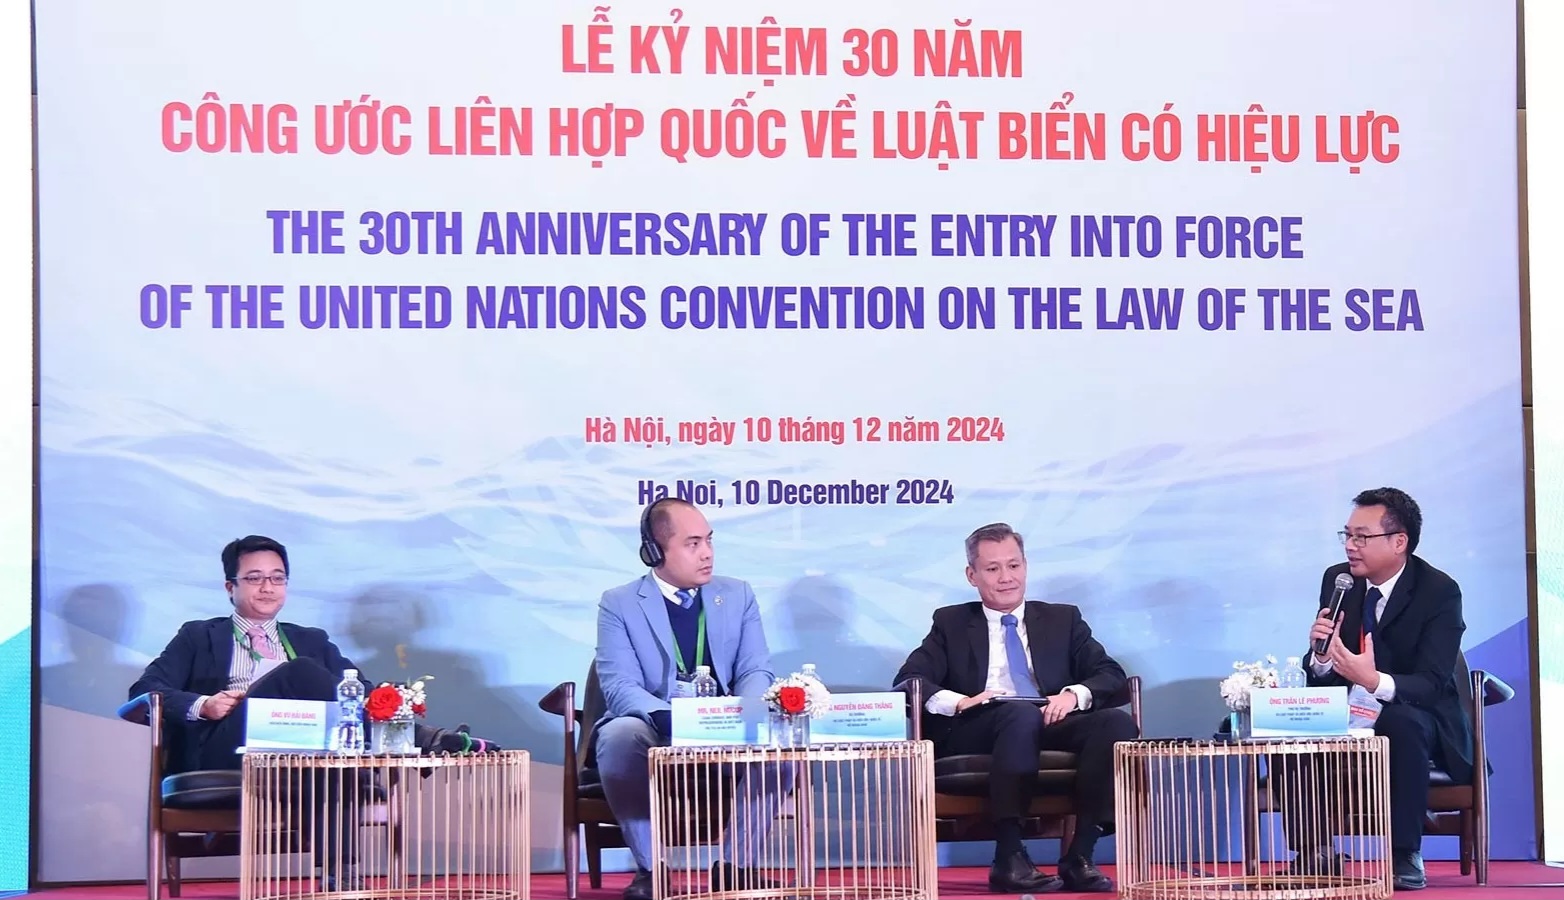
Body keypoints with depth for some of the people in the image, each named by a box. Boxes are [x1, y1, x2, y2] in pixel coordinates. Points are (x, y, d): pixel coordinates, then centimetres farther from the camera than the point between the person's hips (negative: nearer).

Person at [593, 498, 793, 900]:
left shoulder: (738, 596, 11)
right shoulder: (619, 604, 1)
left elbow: (756, 672, 2)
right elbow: (619, 685, -11)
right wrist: (663, 716, -32)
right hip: (655, 738, -2)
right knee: (619, 734, -36)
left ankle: (736, 864, -12)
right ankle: (648, 868, -18)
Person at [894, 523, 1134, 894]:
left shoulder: (1063, 619, 24)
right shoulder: (951, 623, 21)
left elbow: (1113, 677, 11)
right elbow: (908, 682, 6)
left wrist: (1075, 694, -12)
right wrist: (958, 702, -16)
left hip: (1054, 725, 2)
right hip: (974, 735, -2)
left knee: (1117, 722, -29)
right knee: (1021, 714, -37)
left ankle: (1079, 857, -29)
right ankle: (1008, 859, -39)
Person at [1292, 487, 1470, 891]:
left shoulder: (1439, 591, -15)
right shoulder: (1337, 580, -1)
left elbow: (1431, 683, -24)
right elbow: (1320, 678, 1)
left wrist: (1375, 680, -44)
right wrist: (1321, 655, -24)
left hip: (1414, 718, -4)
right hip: (1347, 718, 5)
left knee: (1403, 724, -38)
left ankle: (1406, 857, -28)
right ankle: (1314, 855, -17)